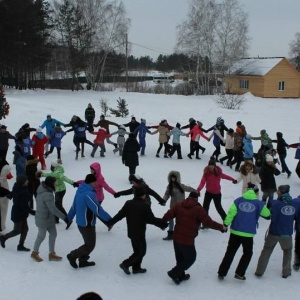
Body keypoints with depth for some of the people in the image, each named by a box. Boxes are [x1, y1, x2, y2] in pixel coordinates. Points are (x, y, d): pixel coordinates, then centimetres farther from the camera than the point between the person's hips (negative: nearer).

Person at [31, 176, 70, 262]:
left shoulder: (42, 191, 1)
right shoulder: (48, 195, -29)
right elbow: (53, 209, -30)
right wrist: (64, 217, -27)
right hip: (44, 219, -9)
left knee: (53, 234, 15)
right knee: (41, 236, 9)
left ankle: (52, 254, 26)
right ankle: (34, 253, 29)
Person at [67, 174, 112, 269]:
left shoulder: (80, 191, 4)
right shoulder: (89, 194, -26)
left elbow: (74, 206, 13)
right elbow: (97, 209, -27)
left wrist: (69, 218, 23)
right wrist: (109, 219, -21)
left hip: (80, 222, 10)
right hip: (87, 224, -10)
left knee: (89, 243, 23)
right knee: (90, 245, 6)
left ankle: (83, 261, 30)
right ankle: (72, 256, 11)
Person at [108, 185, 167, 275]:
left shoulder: (128, 203, -1)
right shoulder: (144, 206, -19)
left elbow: (120, 214, 4)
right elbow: (152, 219, -18)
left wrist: (111, 222, 16)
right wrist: (163, 224, -7)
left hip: (131, 232, 7)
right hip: (139, 234, -7)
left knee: (137, 250, 20)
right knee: (141, 252, 5)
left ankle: (136, 268, 24)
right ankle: (125, 264, 0)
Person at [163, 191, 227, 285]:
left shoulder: (178, 205, 3)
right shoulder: (198, 209, -11)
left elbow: (168, 215, 0)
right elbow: (208, 222, -15)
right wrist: (221, 227, -4)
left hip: (176, 238, 6)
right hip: (187, 240, -6)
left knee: (180, 258, 22)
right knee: (190, 258, 11)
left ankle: (180, 275, 31)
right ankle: (174, 273, 5)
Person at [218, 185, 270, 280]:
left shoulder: (238, 200, -2)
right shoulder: (259, 203, -4)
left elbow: (231, 213, -11)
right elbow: (267, 214, 11)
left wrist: (225, 224, -8)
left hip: (235, 232, 2)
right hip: (248, 234, -2)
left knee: (230, 252, 14)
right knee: (247, 253, 20)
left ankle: (221, 273, 14)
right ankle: (239, 273, 13)